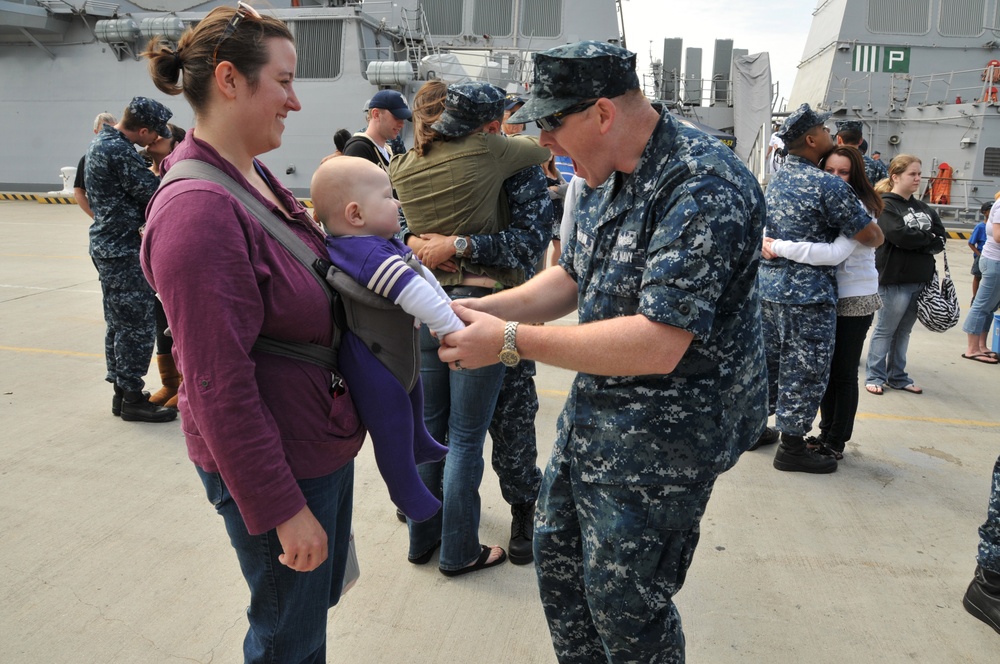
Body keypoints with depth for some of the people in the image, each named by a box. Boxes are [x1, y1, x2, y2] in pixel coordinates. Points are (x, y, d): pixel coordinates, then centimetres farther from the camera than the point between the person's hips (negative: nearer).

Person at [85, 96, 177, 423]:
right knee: (137, 325, -3)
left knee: (119, 323, 16)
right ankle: (133, 399, 5)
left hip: (107, 245, 10)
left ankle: (122, 391, 25)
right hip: (123, 250, -10)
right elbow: (154, 193, -17)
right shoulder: (119, 151, -20)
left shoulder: (102, 141, 12)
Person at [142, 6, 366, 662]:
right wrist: (282, 510, -21)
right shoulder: (197, 209, -24)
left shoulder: (257, 179, 5)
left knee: (320, 595, 26)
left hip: (323, 441, 9)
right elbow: (220, 387, -24)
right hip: (275, 461, -9)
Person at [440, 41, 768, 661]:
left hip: (665, 431, -9)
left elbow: (657, 345, -32)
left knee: (624, 608, 7)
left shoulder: (703, 185, -26)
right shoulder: (606, 174, 4)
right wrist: (483, 309, -4)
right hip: (596, 407, 9)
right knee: (556, 551, 23)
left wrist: (511, 342, -28)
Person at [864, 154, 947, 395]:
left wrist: (916, 241, -12)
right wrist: (928, 239, -4)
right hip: (895, 280, -6)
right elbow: (900, 236, -20)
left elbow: (941, 238, 5)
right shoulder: (885, 206, -7)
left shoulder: (922, 207, 14)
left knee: (903, 331, 13)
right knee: (885, 330, 3)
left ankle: (897, 377, 22)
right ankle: (875, 376, 13)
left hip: (921, 280, 6)